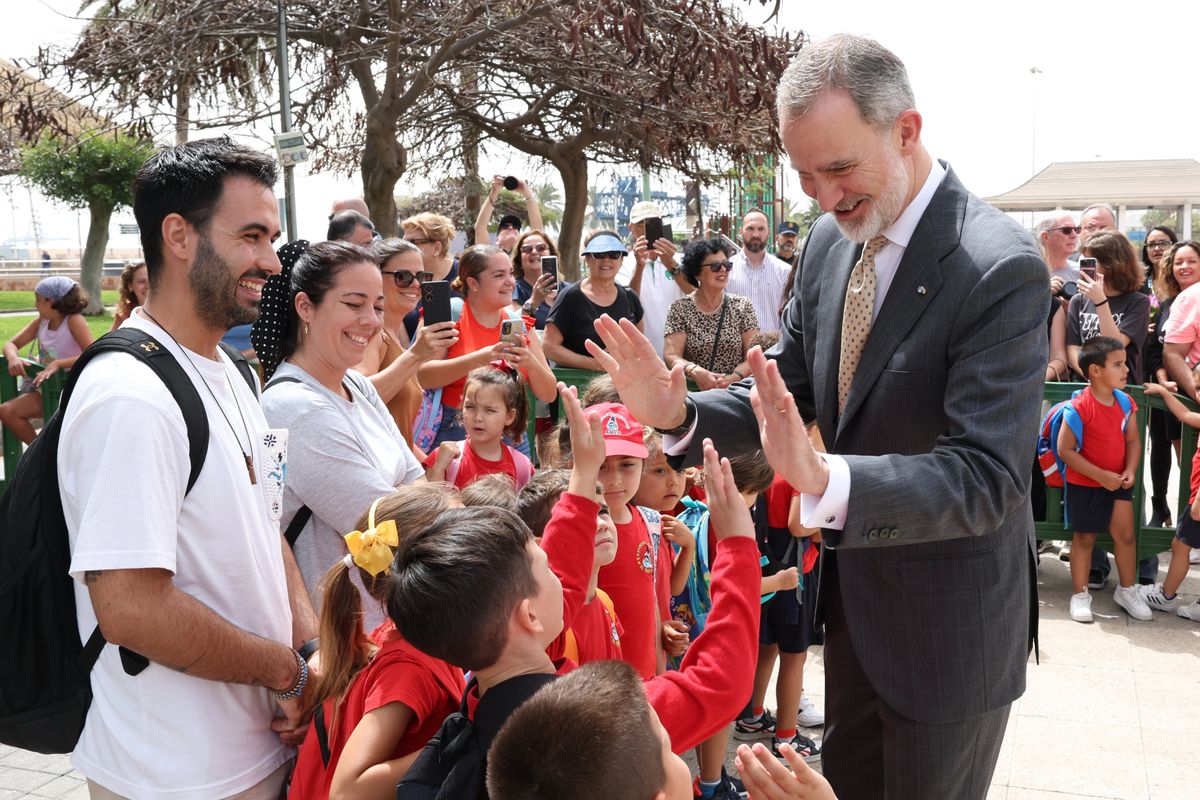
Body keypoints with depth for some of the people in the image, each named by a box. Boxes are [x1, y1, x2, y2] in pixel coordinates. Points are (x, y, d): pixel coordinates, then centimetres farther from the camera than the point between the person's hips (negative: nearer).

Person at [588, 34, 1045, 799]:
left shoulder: (1001, 268, -25)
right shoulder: (831, 241, -3)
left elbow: (988, 479, -29)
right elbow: (791, 394, 4)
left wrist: (824, 479, -44)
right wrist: (679, 414, -14)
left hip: (949, 621, -6)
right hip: (853, 591, 7)